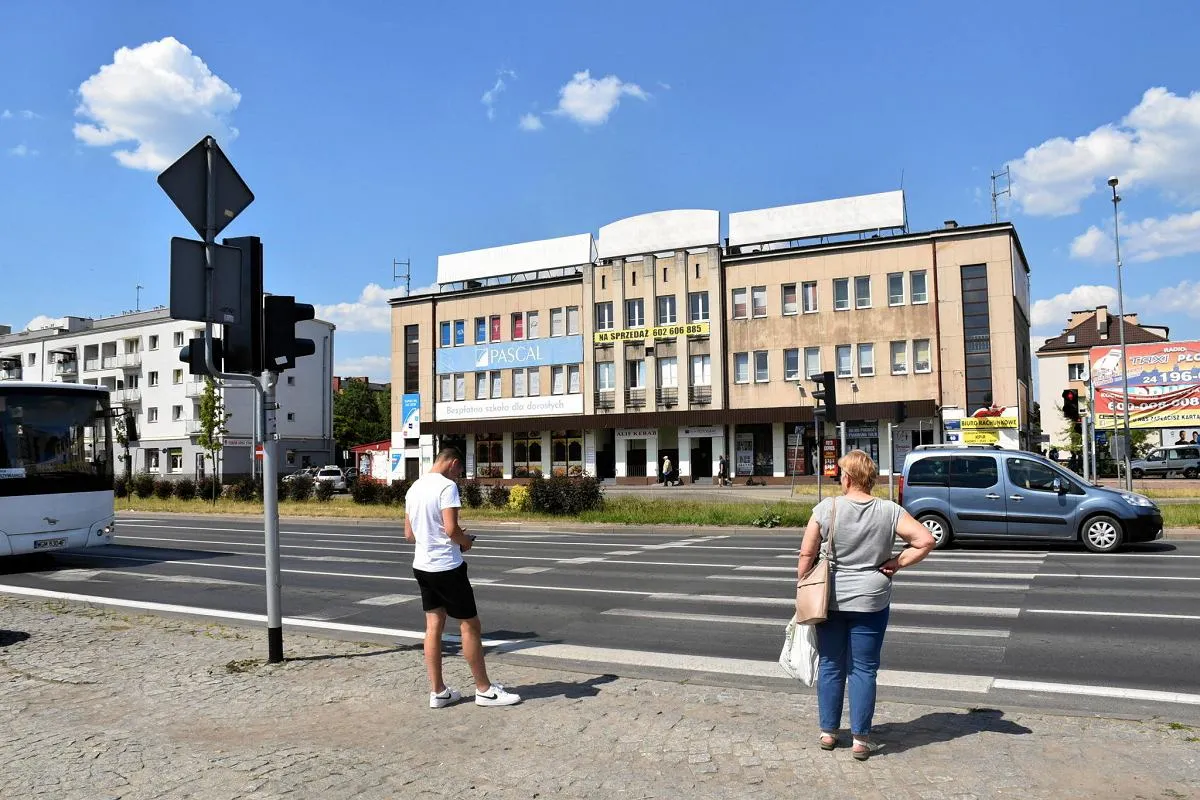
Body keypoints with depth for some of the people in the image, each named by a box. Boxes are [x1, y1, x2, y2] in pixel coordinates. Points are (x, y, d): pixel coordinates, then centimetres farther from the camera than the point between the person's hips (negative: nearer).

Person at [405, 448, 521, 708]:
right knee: (470, 626, 2)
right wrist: (465, 540, -5)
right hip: (447, 567, -8)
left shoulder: (414, 488, 10)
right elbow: (451, 529, -24)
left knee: (433, 626, 11)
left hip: (422, 566, 8)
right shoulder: (447, 486, -15)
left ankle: (438, 692, 15)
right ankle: (484, 690, 11)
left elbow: (409, 533, 14)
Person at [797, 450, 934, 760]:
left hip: (829, 600, 0)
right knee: (864, 669, 8)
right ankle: (861, 738, 12)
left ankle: (828, 732, 23)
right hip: (870, 602, 0)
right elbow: (926, 540, -8)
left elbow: (806, 554, -7)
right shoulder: (889, 511, -5)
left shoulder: (827, 508, -9)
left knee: (831, 666, 13)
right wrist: (898, 563, -1)